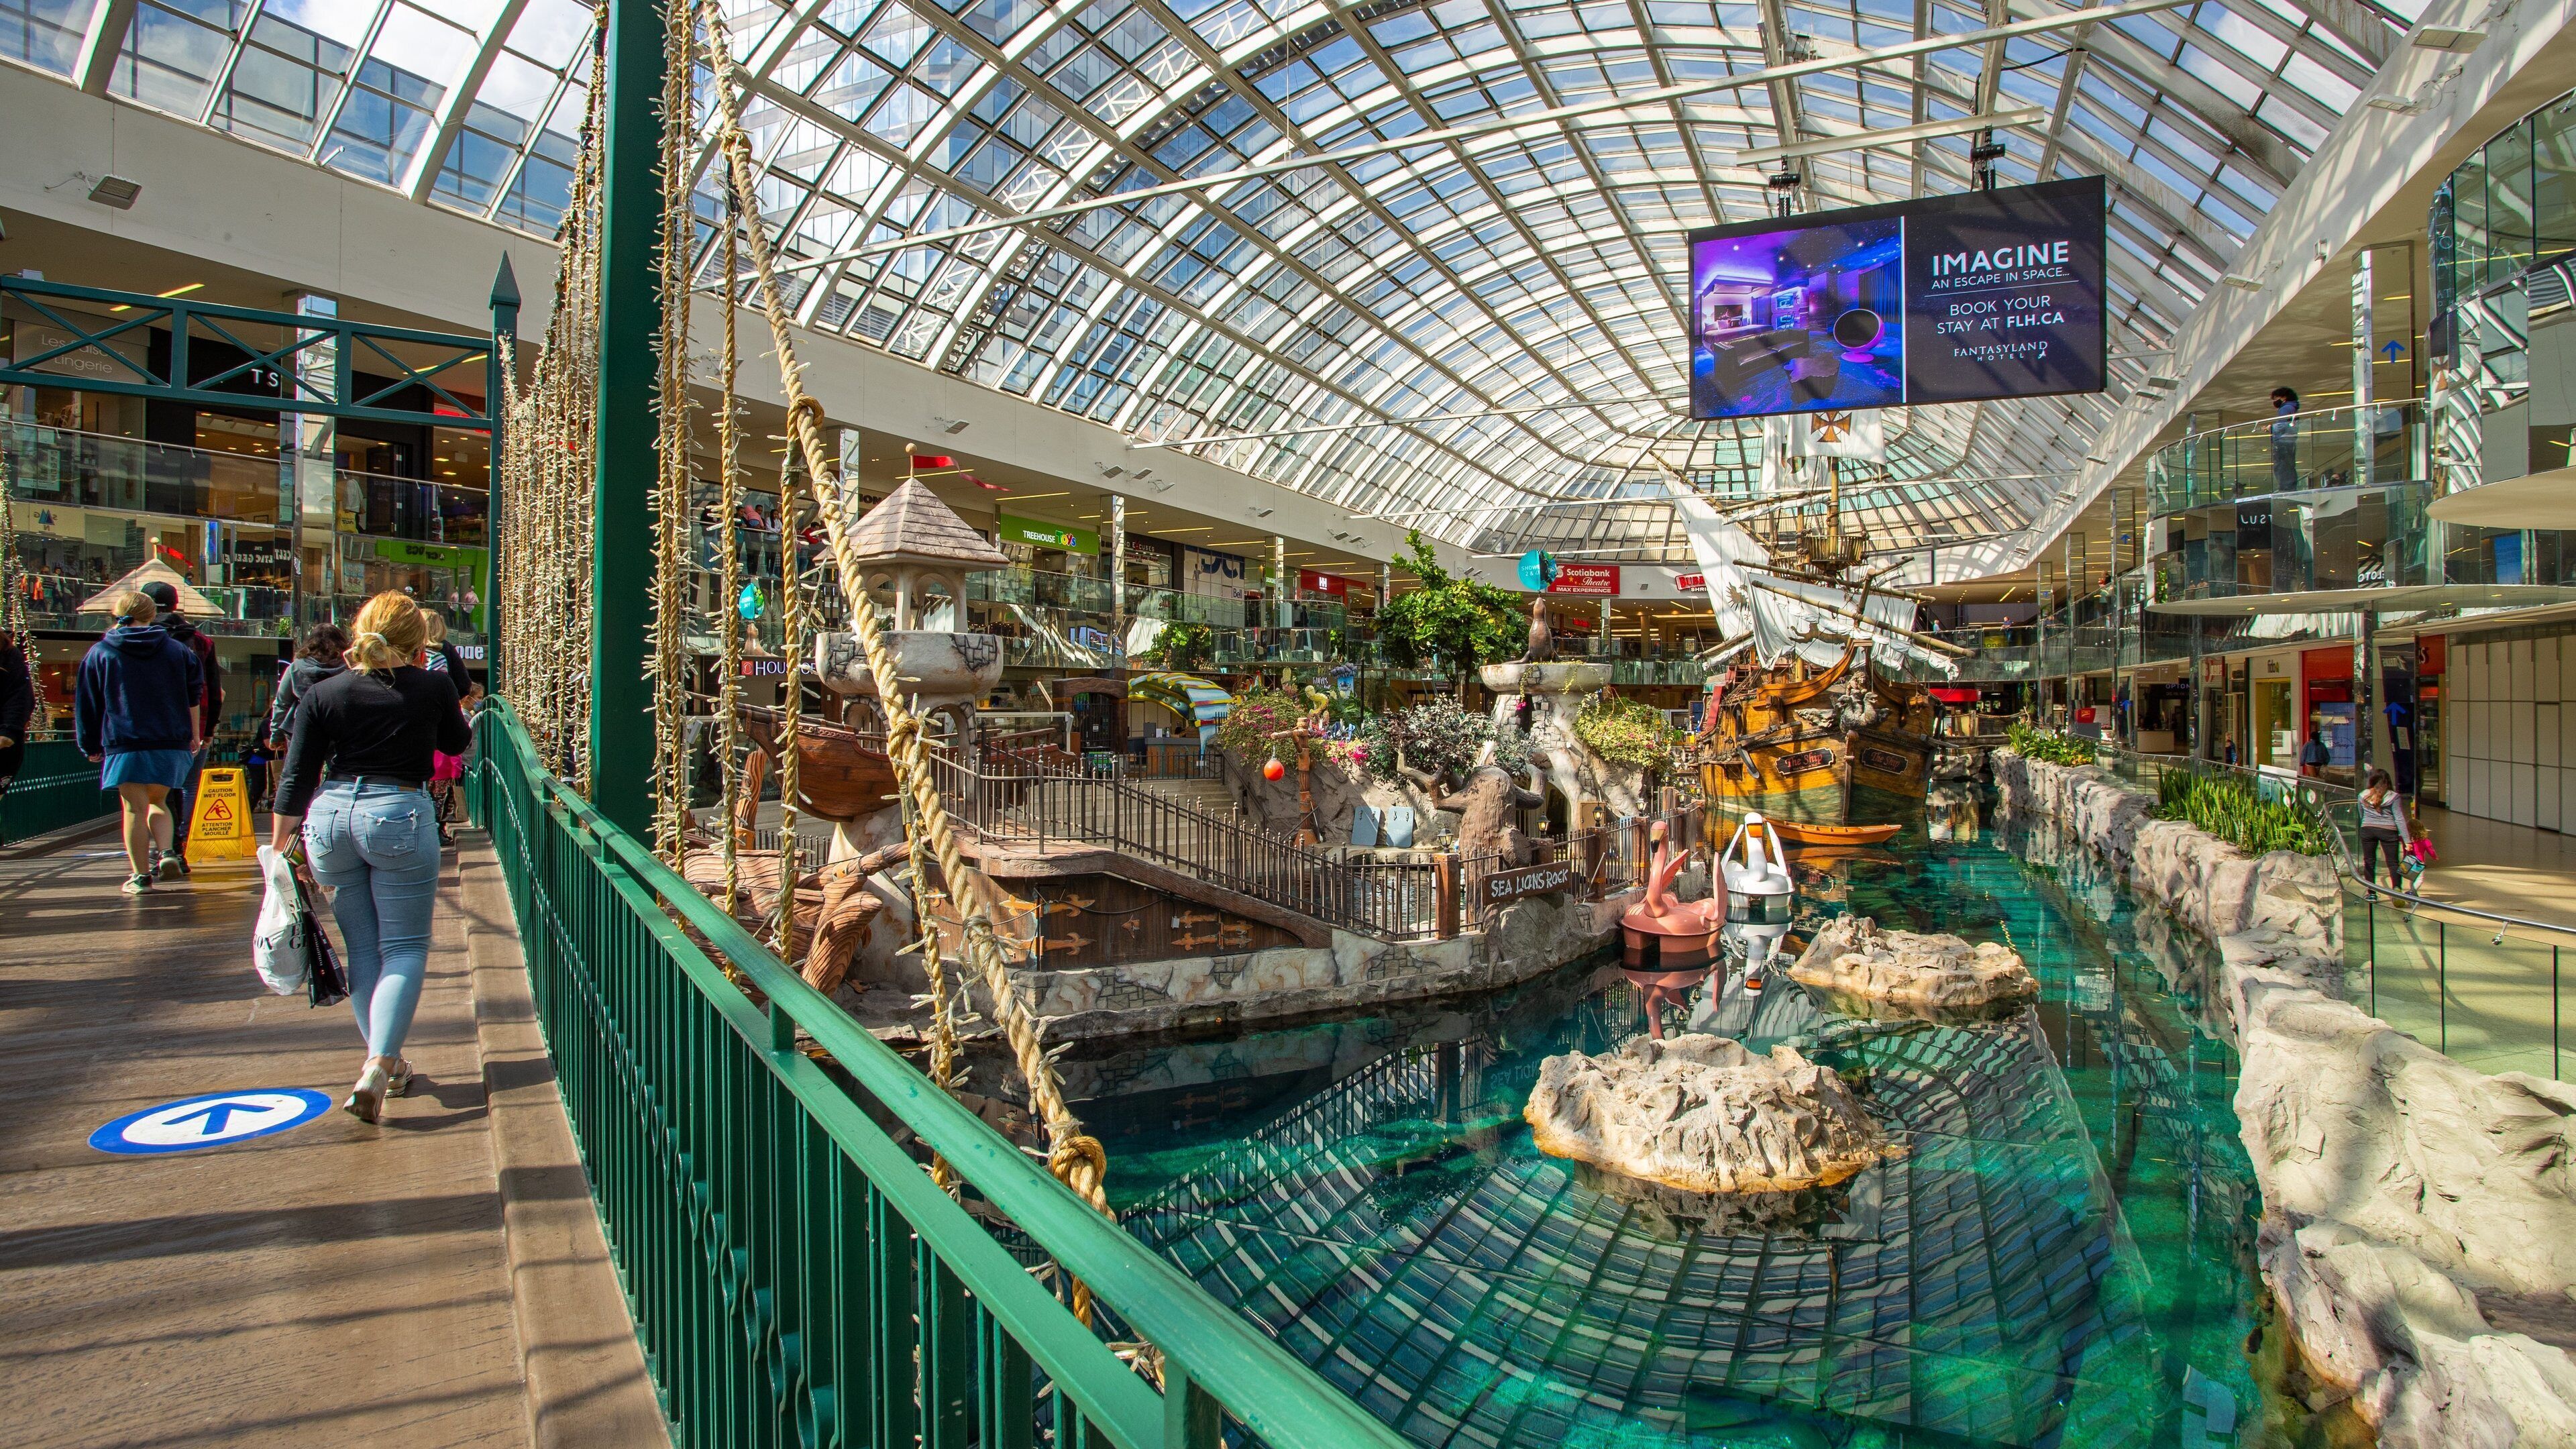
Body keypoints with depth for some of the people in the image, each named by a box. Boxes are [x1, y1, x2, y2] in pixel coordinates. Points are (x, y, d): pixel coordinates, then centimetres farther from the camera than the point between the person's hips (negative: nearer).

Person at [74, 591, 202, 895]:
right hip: (171, 744, 2)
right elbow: (193, 698, 8)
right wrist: (193, 738, 14)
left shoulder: (99, 653, 4)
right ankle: (165, 853, -5)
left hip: (125, 746, -2)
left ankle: (141, 875, 4)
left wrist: (91, 745, 17)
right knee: (158, 801, 16)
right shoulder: (178, 650, 7)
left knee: (135, 809, 2)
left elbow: (87, 704, 8)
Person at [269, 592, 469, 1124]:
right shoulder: (434, 687, -2)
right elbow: (457, 743, 17)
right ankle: (377, 1067, -12)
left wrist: (281, 845, 13)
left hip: (330, 818, 4)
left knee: (362, 946, 15)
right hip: (401, 817, -3)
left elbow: (296, 779, 4)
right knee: (404, 947, 3)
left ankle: (386, 1061, 24)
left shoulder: (323, 694, 3)